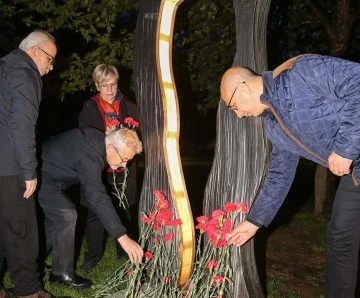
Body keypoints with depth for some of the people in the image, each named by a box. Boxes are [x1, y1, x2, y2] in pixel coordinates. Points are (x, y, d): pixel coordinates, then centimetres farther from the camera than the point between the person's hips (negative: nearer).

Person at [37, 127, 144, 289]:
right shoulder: (89, 157, -34)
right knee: (66, 214, -14)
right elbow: (98, 198, -39)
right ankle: (63, 273, -2)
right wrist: (122, 237, -41)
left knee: (54, 216, 16)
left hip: (46, 171, 10)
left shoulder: (97, 137, -7)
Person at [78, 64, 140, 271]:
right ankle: (93, 255, 16)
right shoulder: (89, 109, 5)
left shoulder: (129, 107, 9)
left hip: (124, 168, 1)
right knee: (96, 212, 2)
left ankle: (126, 252, 21)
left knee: (126, 211, 5)